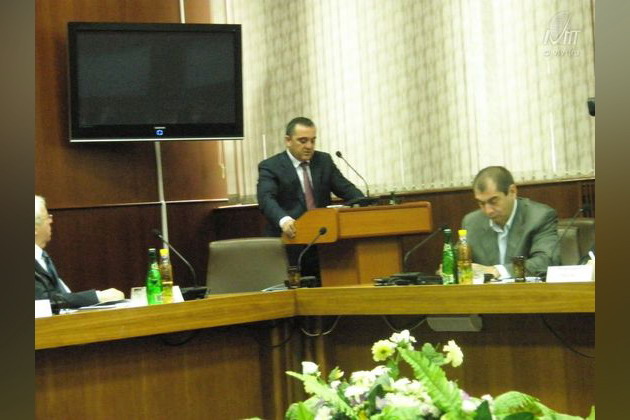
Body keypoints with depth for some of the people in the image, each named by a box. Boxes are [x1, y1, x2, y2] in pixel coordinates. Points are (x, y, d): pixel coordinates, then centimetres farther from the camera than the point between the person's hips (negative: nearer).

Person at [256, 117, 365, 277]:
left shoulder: (324, 161, 12)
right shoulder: (270, 167, -3)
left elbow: (345, 188, 10)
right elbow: (266, 198, -19)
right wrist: (283, 220, -39)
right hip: (290, 241, -4)